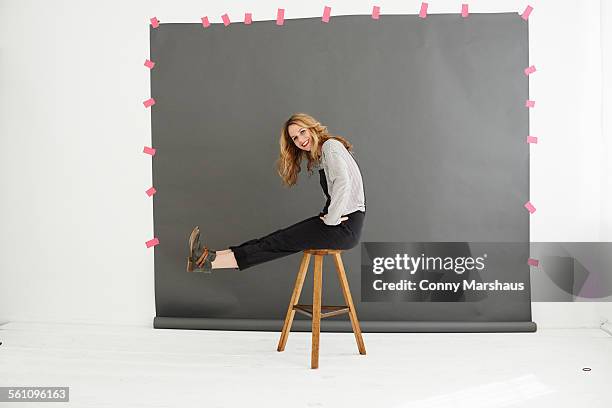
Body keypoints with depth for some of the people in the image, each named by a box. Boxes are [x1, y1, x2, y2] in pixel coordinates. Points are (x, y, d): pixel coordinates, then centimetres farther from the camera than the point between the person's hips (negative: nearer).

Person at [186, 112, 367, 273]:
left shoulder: (331, 146, -11)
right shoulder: (320, 156, 20)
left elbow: (343, 183, -26)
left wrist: (331, 220, -19)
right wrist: (329, 216, 4)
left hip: (345, 226, -8)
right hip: (337, 219, 8)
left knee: (281, 242, -10)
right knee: (282, 236, 0)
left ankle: (210, 262, -8)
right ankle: (212, 256, -3)